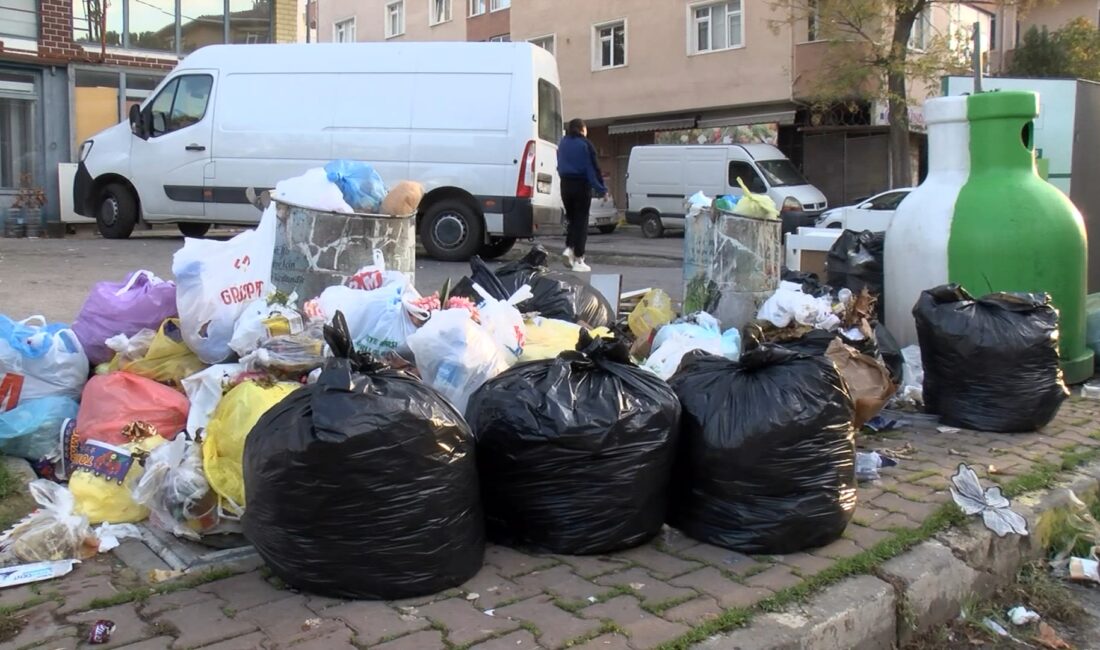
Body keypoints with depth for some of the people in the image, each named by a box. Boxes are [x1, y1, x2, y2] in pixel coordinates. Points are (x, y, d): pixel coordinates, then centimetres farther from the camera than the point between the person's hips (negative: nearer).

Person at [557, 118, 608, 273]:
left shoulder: (563, 144, 11)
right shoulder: (585, 144, -8)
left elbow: (560, 166, 15)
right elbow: (593, 167, -10)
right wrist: (601, 189, -7)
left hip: (566, 184, 5)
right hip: (582, 185, -5)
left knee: (572, 219, 19)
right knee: (581, 221, -1)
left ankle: (569, 248, -1)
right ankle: (578, 260, -2)